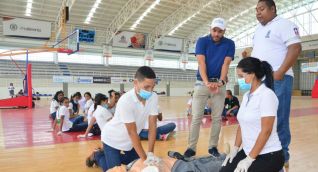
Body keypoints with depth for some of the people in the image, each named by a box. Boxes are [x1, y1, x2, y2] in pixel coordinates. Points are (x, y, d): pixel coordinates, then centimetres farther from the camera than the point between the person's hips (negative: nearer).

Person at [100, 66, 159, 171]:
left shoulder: (154, 97, -19)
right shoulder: (125, 101, -35)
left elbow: (152, 126, -17)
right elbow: (132, 132, -31)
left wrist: (150, 153, -22)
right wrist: (144, 158, -28)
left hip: (130, 140, 6)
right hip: (113, 139, -6)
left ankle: (116, 157, 37)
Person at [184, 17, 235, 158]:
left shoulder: (229, 44, 1)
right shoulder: (202, 41, -5)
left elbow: (226, 64, -9)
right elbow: (201, 63, -17)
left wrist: (221, 81, -27)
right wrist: (207, 82, -31)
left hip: (219, 83, 2)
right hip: (202, 83, -2)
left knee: (217, 118, 4)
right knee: (196, 117, -4)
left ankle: (213, 147, 16)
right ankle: (191, 148, 2)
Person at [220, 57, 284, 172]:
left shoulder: (267, 95, -17)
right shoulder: (246, 96, 8)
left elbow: (266, 131, -20)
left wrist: (250, 159, -19)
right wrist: (235, 149, 5)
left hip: (269, 155, -6)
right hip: (248, 152, 7)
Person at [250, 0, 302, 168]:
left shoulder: (284, 24, -4)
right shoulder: (258, 30, 21)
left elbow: (295, 48, -14)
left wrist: (280, 72, -21)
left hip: (277, 80, -8)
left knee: (278, 119, -2)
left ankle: (282, 156, 11)